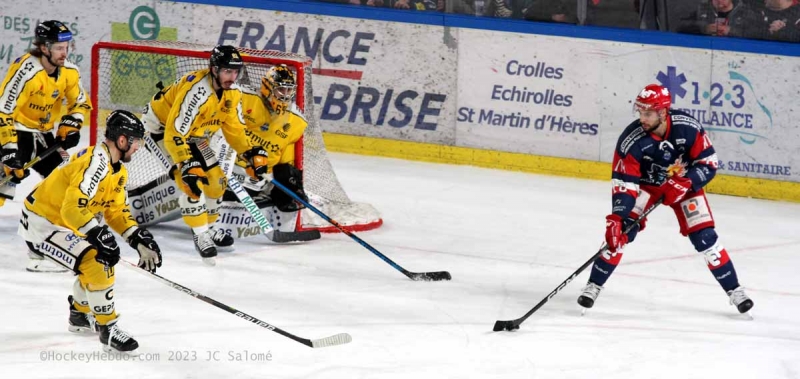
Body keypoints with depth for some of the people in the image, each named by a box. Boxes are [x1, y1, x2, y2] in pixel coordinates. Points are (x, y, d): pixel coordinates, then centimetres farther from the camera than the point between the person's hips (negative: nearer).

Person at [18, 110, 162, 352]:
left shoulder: (118, 171, 7)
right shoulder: (96, 162, -26)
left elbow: (117, 211, 12)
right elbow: (73, 207, -33)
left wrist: (138, 239, 0)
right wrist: (99, 235, -33)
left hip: (60, 220, 11)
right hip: (40, 221, -11)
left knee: (102, 258, 20)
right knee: (96, 263, -20)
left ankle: (80, 314, 37)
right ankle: (107, 329, -12)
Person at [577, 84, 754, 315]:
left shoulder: (688, 128, -27)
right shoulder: (631, 140, -28)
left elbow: (708, 163, -17)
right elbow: (624, 183, -28)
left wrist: (684, 183, -32)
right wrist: (616, 217, -40)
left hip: (684, 183, 0)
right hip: (646, 185, 0)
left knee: (705, 238, -7)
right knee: (621, 231, -17)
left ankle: (734, 289, 7)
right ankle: (594, 285, -4)